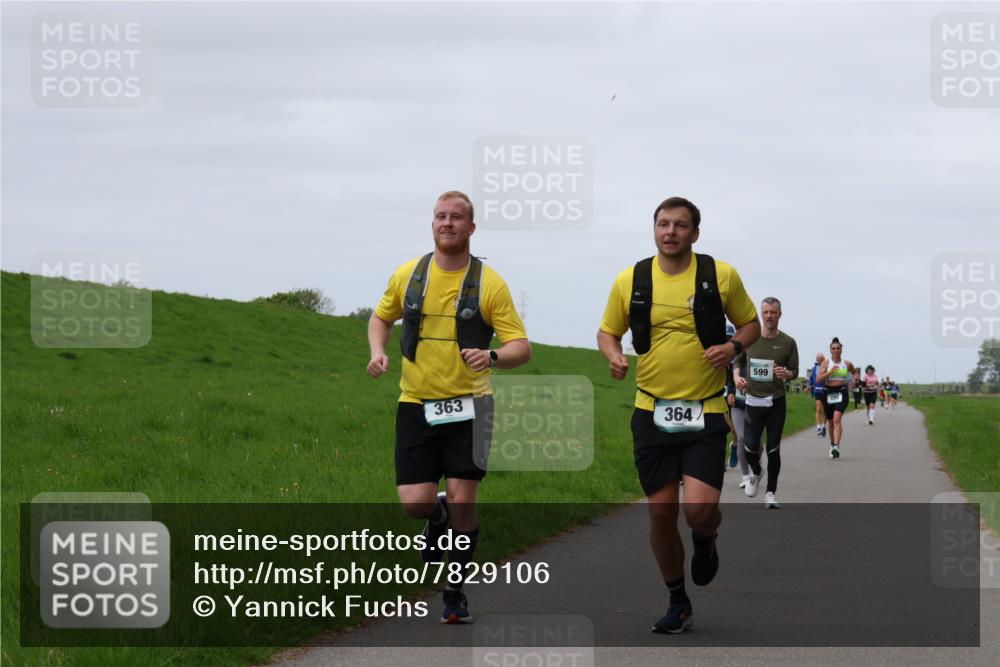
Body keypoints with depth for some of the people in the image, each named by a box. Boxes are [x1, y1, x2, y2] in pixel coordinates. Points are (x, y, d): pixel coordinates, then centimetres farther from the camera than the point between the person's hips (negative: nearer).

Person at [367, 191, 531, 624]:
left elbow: (521, 347, -6)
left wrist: (491, 357, -27)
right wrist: (378, 352, 1)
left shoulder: (489, 283, -5)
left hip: (468, 406, -2)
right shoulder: (407, 275, 3)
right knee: (415, 502, -6)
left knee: (462, 502, -6)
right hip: (416, 405, 2)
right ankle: (438, 517, 33)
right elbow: (381, 317, 21)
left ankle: (455, 593, 12)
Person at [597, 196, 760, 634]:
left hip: (705, 412, -2)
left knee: (699, 510, -16)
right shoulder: (630, 280, 3)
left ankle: (706, 542, 23)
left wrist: (733, 346, -10)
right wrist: (614, 356, -8)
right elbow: (608, 332, 14)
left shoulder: (721, 276, -1)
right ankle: (678, 602, 22)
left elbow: (751, 323, 11)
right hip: (652, 412, 2)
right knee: (661, 513, 2)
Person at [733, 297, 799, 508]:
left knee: (773, 449, 1)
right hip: (753, 400, 0)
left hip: (776, 401, 0)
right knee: (751, 445, -5)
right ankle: (756, 472, 29)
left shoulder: (788, 343, 0)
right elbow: (738, 361, 15)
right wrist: (737, 376, -6)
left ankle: (770, 493, 11)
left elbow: (794, 371, 7)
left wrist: (786, 373, -16)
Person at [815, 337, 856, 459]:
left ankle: (836, 447, -29)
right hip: (828, 393, 2)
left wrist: (852, 383, 8)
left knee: (837, 419, -21)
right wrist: (829, 372, -19)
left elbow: (854, 373, 25)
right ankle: (832, 443, 38)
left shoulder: (847, 364, 4)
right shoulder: (826, 363, 1)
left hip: (841, 393, -2)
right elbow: (818, 379, -8)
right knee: (830, 421, 13)